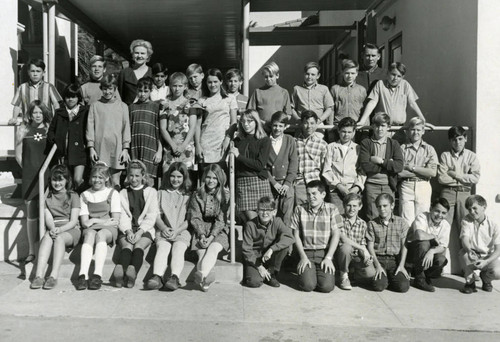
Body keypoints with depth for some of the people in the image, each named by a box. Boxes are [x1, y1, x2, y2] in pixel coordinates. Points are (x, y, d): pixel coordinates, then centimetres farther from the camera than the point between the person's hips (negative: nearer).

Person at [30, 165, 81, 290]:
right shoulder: (47, 197, 17)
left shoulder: (73, 197, 8)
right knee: (47, 237, -33)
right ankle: (39, 276, -44)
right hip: (53, 229, 2)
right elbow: (48, 218, 4)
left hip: (70, 230, -2)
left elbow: (73, 221, -2)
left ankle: (54, 276, -45)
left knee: (59, 238, -35)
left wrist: (60, 229, -21)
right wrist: (52, 229, -20)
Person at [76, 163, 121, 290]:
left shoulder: (113, 194, 8)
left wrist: (94, 221, -7)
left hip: (109, 230, -1)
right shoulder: (84, 195, 14)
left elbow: (115, 221, -1)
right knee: (89, 234, -32)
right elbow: (84, 222, 5)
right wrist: (105, 222, -7)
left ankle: (97, 275, -46)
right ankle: (83, 275, -47)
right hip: (91, 229, 1)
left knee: (100, 234, -34)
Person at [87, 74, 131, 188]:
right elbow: (90, 127, 7)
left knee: (115, 182, 0)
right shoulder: (95, 106, 9)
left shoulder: (122, 106, 9)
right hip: (100, 148, 0)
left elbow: (126, 128, 7)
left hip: (117, 148, 0)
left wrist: (125, 149, 0)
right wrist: (91, 147, -1)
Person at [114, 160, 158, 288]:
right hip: (126, 230, 1)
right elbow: (122, 216, 8)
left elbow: (151, 217, 4)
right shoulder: (123, 193, 21)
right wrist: (128, 231, -11)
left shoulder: (151, 192, 15)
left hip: (145, 229, -1)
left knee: (139, 246, -31)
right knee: (127, 246, -30)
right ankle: (119, 274, -56)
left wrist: (140, 232, -11)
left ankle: (132, 271, -56)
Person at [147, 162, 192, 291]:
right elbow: (157, 215, 13)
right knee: (162, 247, -29)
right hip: (163, 231, 1)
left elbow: (189, 219, 5)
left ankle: (174, 278, -49)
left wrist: (177, 230, -11)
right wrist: (164, 228, -7)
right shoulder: (162, 193, 20)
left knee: (178, 249, -30)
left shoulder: (188, 195, 13)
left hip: (182, 231, -1)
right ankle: (157, 277, -49)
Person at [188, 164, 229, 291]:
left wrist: (212, 236, -17)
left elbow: (221, 220, -5)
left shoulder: (224, 196, 1)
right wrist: (201, 235, -14)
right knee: (202, 252, -26)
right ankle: (206, 279, -43)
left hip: (218, 231, -2)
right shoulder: (197, 195, 7)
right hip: (201, 230, 2)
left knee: (213, 248, -32)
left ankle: (201, 274, -53)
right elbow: (195, 218, 1)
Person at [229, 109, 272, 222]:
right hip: (241, 182, 2)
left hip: (259, 181, -2)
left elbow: (260, 164, -7)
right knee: (251, 218, -5)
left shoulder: (265, 140, 4)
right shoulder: (237, 141, 13)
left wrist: (239, 156, -7)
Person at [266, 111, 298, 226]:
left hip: (286, 182, 1)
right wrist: (274, 183, -7)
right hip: (270, 183, -1)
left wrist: (287, 183, -5)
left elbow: (294, 163, 5)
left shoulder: (290, 140, 8)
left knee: (287, 214, -6)